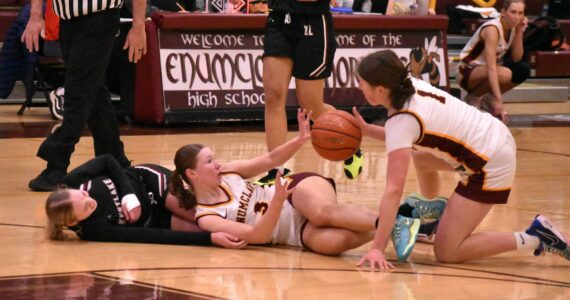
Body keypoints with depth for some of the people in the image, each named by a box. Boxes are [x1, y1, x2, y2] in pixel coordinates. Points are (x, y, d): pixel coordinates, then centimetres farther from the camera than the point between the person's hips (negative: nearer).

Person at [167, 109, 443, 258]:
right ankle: (396, 223, -38)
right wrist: (277, 201, -31)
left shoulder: (228, 172, 8)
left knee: (321, 211, -38)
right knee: (331, 240, -39)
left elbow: (270, 159, 13)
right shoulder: (205, 217, -7)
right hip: (297, 232, -3)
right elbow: (257, 236, -16)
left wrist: (301, 139, -5)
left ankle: (396, 222, -41)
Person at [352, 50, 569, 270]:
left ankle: (534, 239, -7)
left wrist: (377, 249, -30)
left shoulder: (401, 120, -23)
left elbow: (393, 190, -28)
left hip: (491, 167, -9)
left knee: (446, 253, -4)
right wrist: (368, 131, 6)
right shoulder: (411, 86, 0)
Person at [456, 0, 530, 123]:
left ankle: (488, 98, 4)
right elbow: (491, 68, -34)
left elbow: (516, 58, -8)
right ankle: (473, 98, -8)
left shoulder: (513, 27, -3)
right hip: (467, 71, -8)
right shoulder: (492, 29, -27)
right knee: (504, 74, -34)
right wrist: (498, 100, -41)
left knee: (523, 69, -13)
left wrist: (520, 32, -18)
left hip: (484, 68, 8)